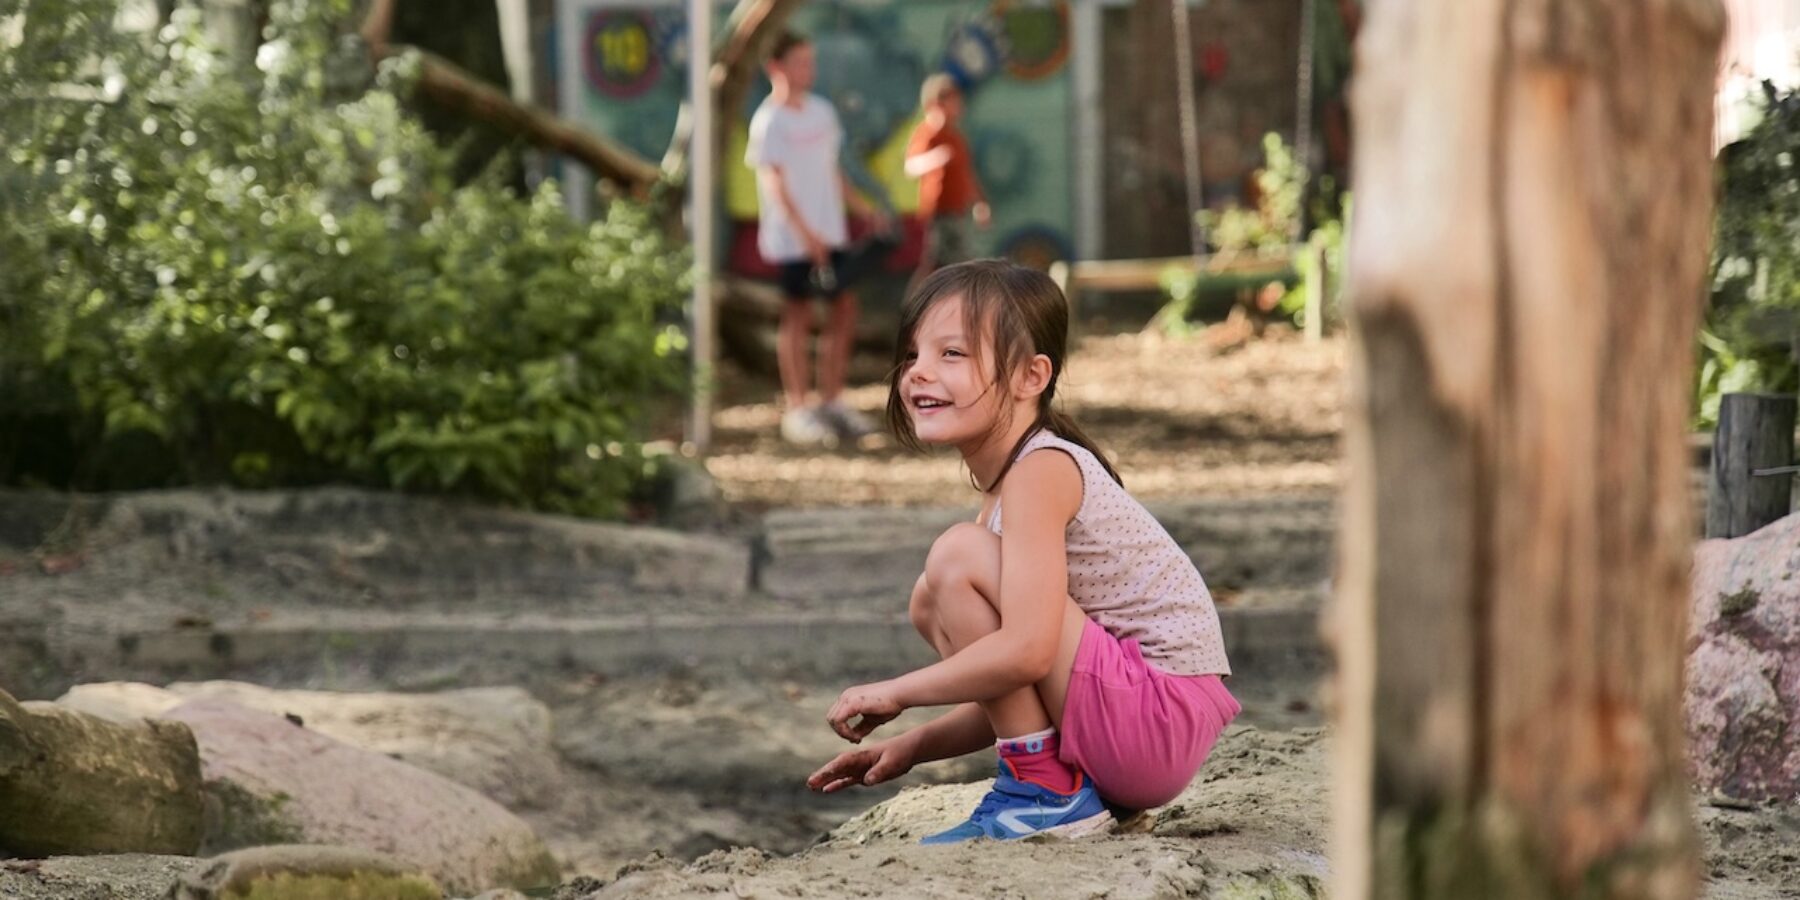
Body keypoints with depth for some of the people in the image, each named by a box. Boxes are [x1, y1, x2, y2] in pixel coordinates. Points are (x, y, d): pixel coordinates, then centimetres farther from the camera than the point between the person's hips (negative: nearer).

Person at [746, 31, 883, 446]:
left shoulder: (822, 111, 11)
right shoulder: (769, 121, -11)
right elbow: (774, 181, -17)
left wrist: (856, 202, 16)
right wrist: (804, 231, -25)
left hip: (829, 233, 7)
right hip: (790, 237, -7)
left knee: (844, 309, 7)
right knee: (798, 317, -2)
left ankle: (832, 402, 17)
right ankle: (797, 409, 5)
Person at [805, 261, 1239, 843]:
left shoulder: (1040, 470, -15)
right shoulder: (1006, 477, 15)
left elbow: (1026, 652, -26)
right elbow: (1020, 696, 17)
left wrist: (894, 693, -14)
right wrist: (914, 745, 8)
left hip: (1161, 718, -10)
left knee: (956, 560, -16)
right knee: (932, 604, 13)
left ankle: (1046, 793, -11)